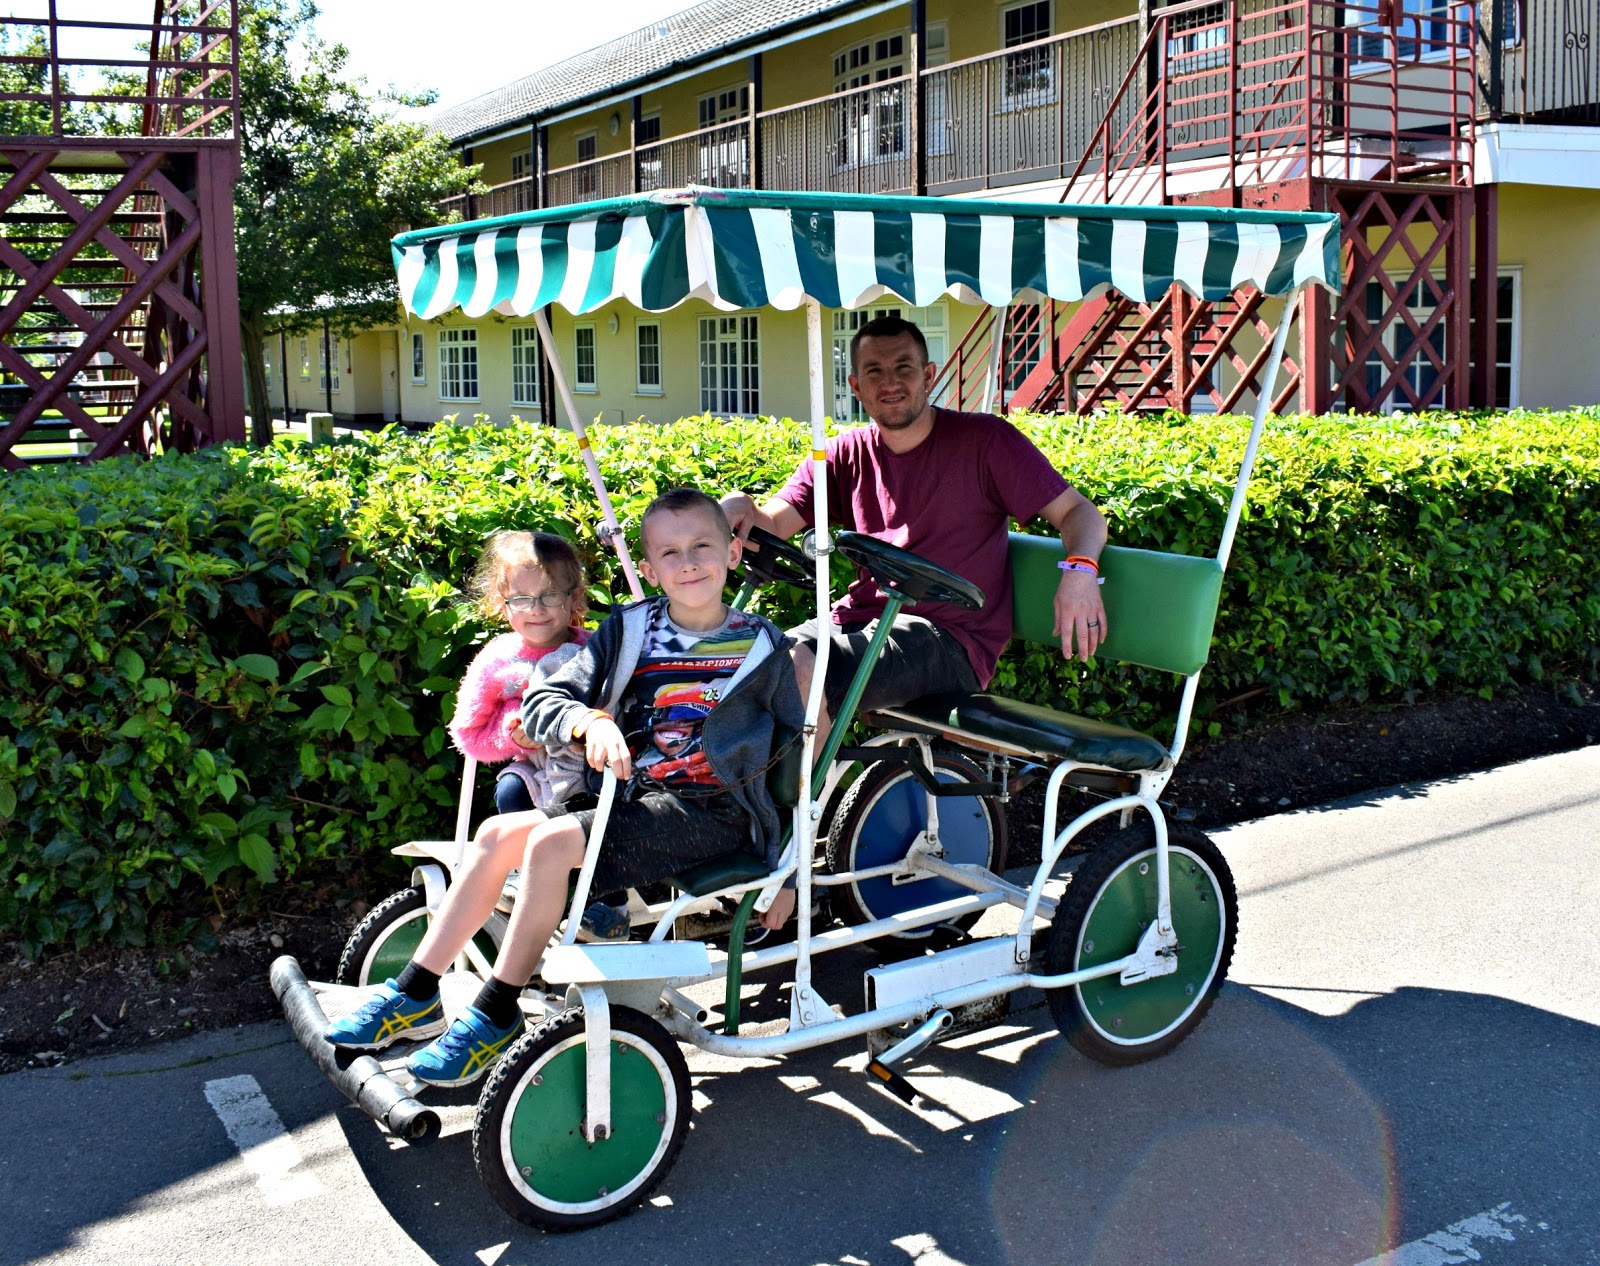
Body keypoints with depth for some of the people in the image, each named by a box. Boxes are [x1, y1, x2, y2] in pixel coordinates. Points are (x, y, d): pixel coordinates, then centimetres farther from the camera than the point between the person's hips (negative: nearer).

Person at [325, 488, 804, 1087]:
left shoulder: (761, 645, 0)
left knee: (552, 842, -24)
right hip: (635, 799, 5)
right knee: (499, 833, -13)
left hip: (711, 813, -5)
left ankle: (495, 1015, -13)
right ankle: (415, 995, -2)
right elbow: (539, 702, -1)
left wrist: (787, 865, 1)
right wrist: (590, 721, -25)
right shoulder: (628, 630, 7)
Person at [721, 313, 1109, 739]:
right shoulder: (846, 454, 11)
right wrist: (740, 507, -22)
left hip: (948, 641, -5)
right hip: (861, 620, 5)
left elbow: (1078, 512, -2)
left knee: (799, 671, -28)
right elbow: (771, 526, 2)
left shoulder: (984, 440, 0)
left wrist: (1080, 568, -24)